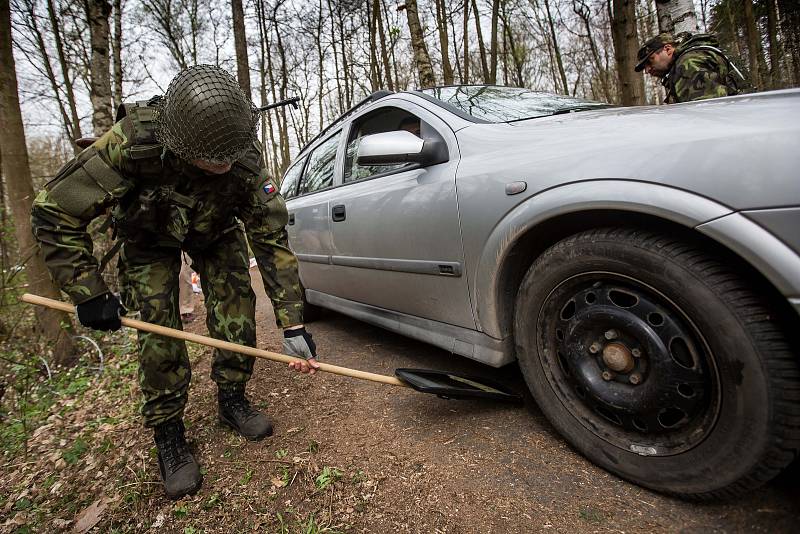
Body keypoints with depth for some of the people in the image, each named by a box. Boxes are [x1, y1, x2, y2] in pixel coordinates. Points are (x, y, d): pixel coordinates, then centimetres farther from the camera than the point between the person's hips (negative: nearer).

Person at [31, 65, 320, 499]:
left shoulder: (244, 158, -33)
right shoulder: (133, 142, -38)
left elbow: (271, 238, -29)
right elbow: (53, 211, -27)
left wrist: (292, 326, -31)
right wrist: (88, 293, -29)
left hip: (214, 231, 2)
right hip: (149, 236, -1)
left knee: (237, 305, -12)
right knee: (157, 325, -12)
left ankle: (231, 400, 10)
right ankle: (167, 434, 5)